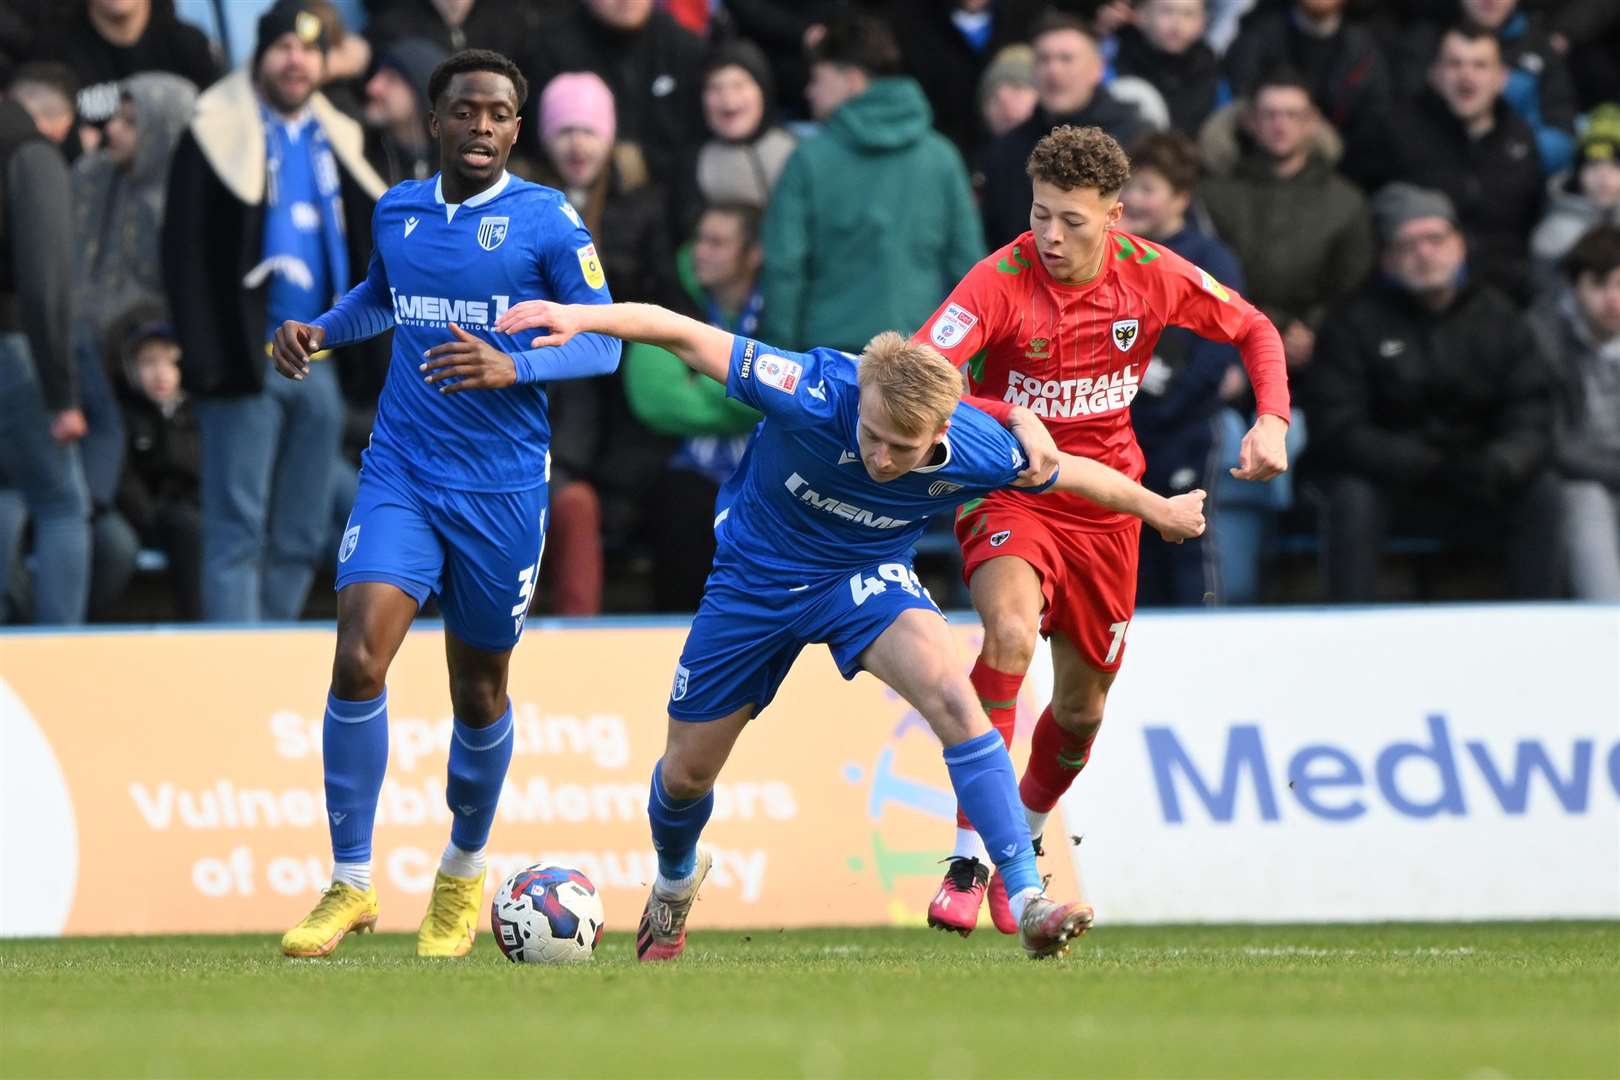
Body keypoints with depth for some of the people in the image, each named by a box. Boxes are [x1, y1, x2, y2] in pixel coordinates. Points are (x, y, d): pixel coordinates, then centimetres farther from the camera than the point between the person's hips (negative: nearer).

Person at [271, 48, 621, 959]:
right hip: (401, 474, 2)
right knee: (359, 659, -16)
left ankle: (463, 878, 34)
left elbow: (604, 343, -8)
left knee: (479, 689, 10)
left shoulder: (547, 220, -7)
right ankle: (350, 885, -6)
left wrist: (513, 368, -25)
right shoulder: (398, 212, 6)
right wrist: (322, 331, 8)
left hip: (502, 488, -2)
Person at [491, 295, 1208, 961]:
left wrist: (1161, 511, 8)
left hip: (867, 577, 0)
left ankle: (1027, 902, -28)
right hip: (756, 575, 0)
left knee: (951, 694, -30)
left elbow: (1071, 472, -7)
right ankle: (675, 880, 48)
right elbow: (685, 337, -33)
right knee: (686, 773, 11)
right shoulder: (813, 395, -35)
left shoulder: (976, 451, -28)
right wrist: (582, 317, -46)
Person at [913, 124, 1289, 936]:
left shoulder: (1153, 275, -10)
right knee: (1012, 628, -33)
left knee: (1082, 703, 12)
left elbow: (1253, 329, 7)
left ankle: (1025, 837, 43)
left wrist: (1272, 419, -9)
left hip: (1104, 496, 4)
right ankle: (969, 856, -30)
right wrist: (1010, 420, -47)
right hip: (1008, 485, -4)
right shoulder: (1001, 281, -21)